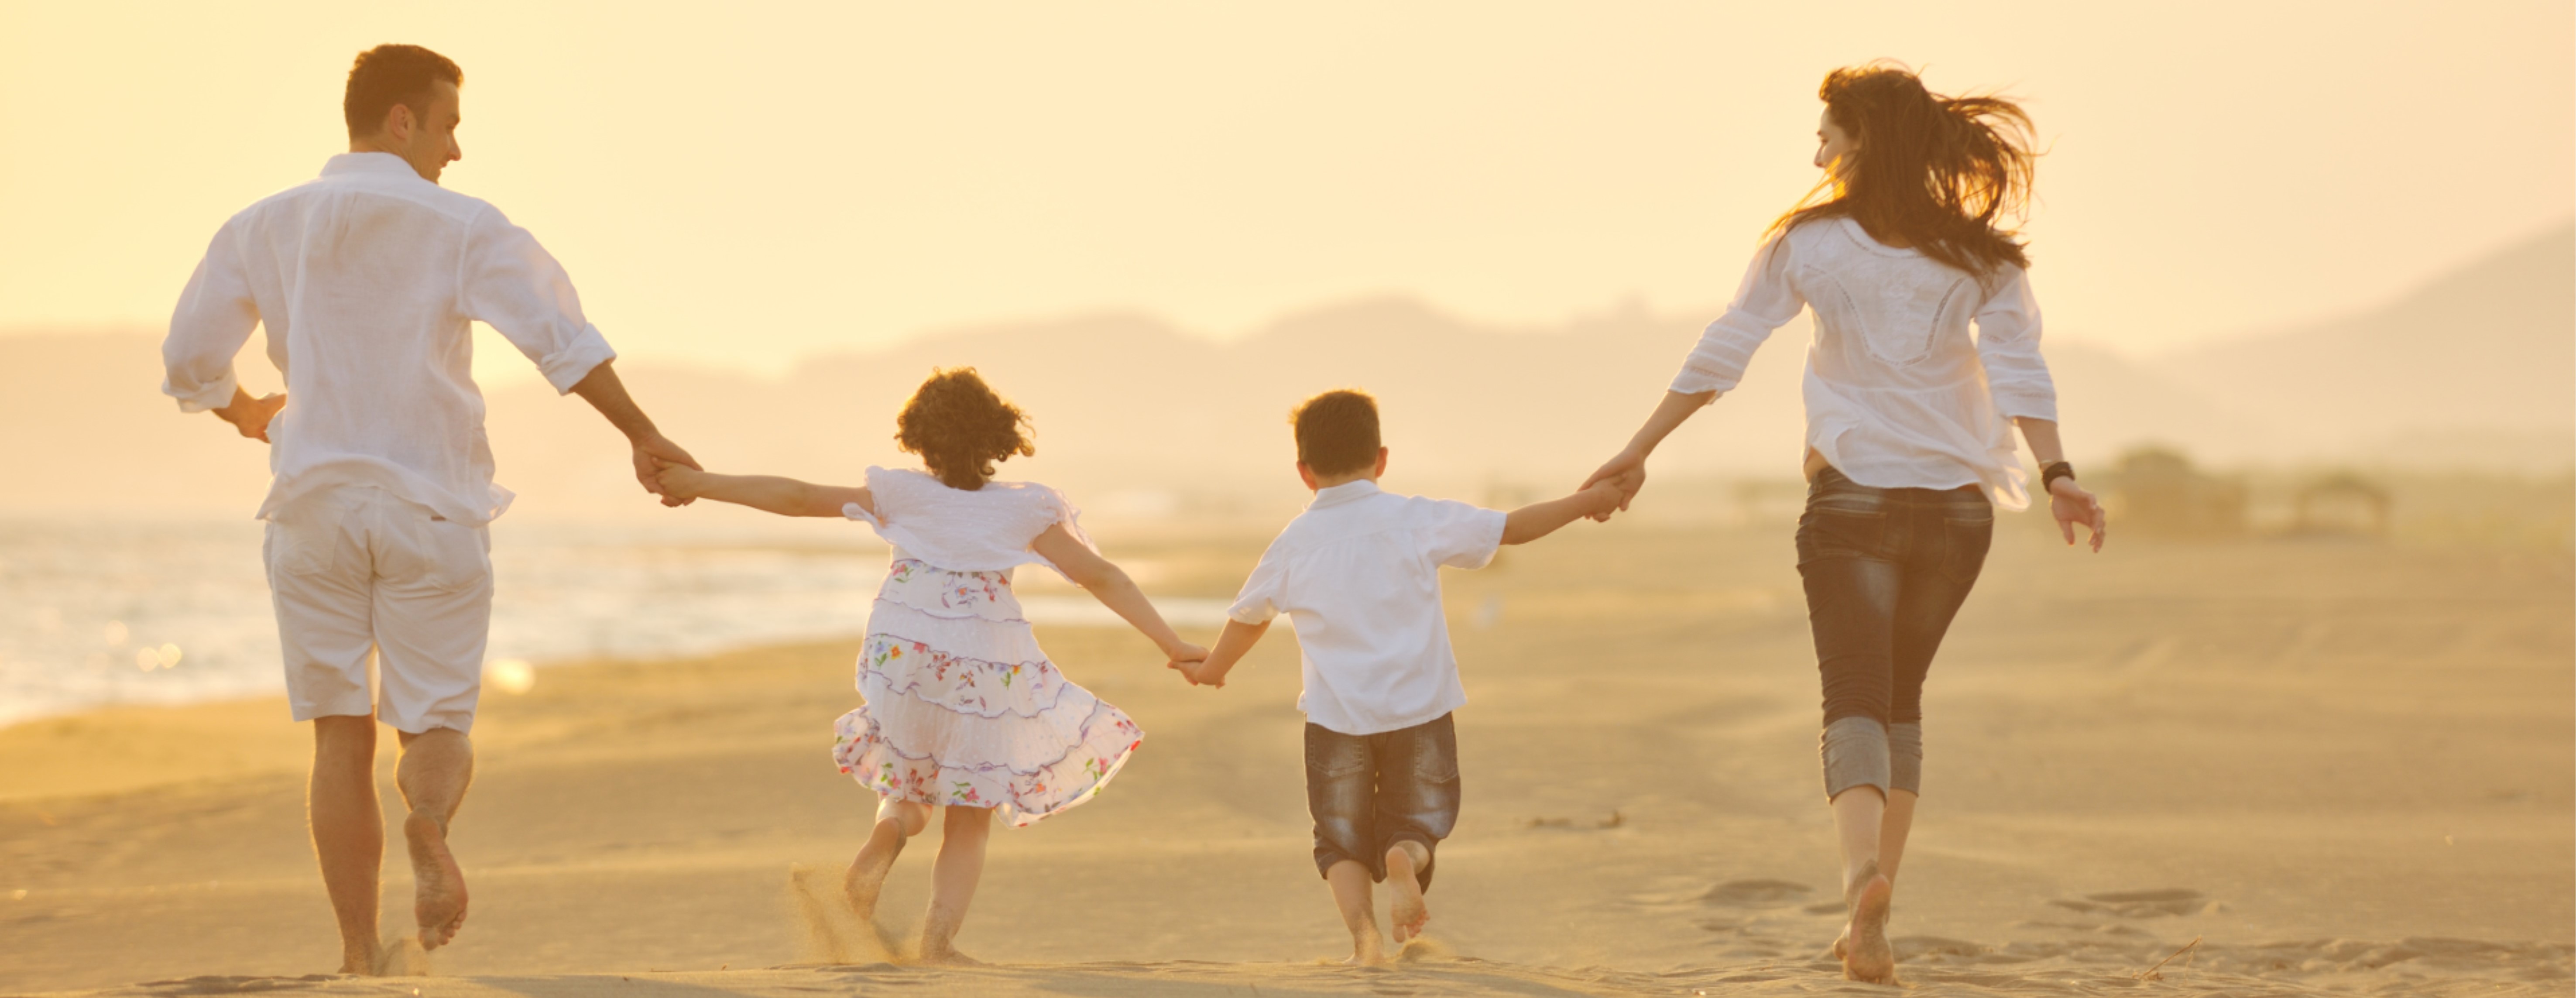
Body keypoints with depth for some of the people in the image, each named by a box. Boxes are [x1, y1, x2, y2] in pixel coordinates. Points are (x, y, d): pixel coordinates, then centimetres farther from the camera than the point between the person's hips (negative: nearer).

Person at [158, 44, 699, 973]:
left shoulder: (262, 228, 6)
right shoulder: (461, 227, -4)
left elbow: (188, 361, 11)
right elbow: (560, 335, -15)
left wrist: (245, 412, 31)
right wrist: (644, 437, -9)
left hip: (315, 505, 2)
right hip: (430, 509, -2)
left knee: (341, 738, 8)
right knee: (438, 727, 6)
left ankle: (360, 958, 2)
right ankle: (429, 827, -29)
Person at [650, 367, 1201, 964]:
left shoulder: (902, 496, 0)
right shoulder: (1025, 510, -1)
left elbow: (797, 498, 0)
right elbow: (1102, 578, -4)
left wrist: (701, 485, 8)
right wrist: (1171, 644, -1)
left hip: (903, 661, 1)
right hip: (987, 677, -1)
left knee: (910, 785, 26)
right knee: (970, 821, 12)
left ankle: (886, 837, -7)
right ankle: (940, 938, -5)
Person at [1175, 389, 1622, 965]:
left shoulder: (1294, 545, 2)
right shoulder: (1417, 520, -3)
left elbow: (1248, 617, 17)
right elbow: (1510, 529, 0)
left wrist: (1212, 670, 37)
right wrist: (1584, 503, 13)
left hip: (1336, 718, 1)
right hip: (1419, 711, -1)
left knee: (1341, 839, 13)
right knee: (1418, 824, 16)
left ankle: (1362, 928, -12)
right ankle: (1405, 858, -19)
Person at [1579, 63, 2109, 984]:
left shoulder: (1809, 243, -1)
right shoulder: (1979, 255, 4)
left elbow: (1719, 356, 2)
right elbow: (2020, 371, -9)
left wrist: (1639, 451, 9)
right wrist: (2056, 475, -14)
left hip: (1852, 496, -3)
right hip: (1956, 503, 3)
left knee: (1856, 699, -6)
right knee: (1902, 698, 18)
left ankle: (1863, 873, -35)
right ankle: (1870, 917, 15)